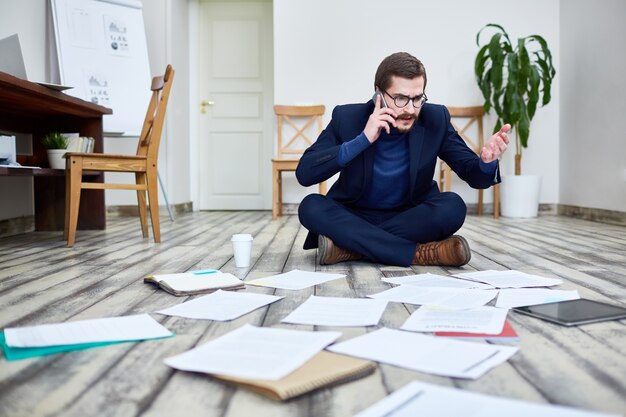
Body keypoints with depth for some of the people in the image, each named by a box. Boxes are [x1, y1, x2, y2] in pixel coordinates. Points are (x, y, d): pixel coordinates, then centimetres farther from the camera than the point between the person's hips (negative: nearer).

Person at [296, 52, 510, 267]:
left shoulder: (435, 120, -9)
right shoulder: (347, 117, -13)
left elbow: (473, 174, -6)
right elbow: (304, 173, -21)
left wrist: (486, 161, -32)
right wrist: (362, 140, -30)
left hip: (411, 219, 1)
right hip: (354, 217, 0)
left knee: (453, 206, -27)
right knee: (311, 207, -28)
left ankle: (348, 247, -25)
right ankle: (421, 253, -29)